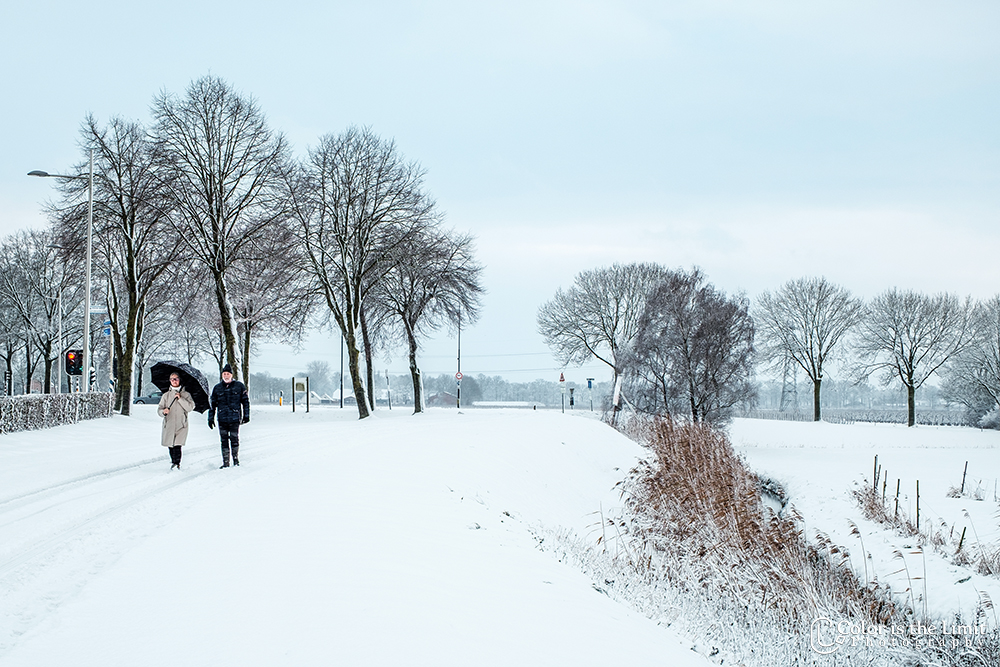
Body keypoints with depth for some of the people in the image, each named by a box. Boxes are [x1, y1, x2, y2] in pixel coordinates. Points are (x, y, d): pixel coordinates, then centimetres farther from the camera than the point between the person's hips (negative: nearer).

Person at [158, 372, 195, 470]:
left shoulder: (186, 394, 9)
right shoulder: (166, 395, 13)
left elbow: (190, 407, -3)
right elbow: (159, 409, 9)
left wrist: (180, 399, -11)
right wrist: (163, 411, -15)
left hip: (181, 425, -2)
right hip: (168, 424, 2)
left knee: (177, 445, -15)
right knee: (170, 445, 5)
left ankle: (177, 463, -8)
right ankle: (174, 461, 25)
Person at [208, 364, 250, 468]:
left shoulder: (239, 386, 4)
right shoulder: (217, 388, 9)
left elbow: (245, 401, 8)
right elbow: (213, 404, 14)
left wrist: (246, 415, 3)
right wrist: (211, 419, 10)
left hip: (235, 418, -2)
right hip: (222, 419, 2)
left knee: (234, 439, -2)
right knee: (224, 441, 2)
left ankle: (236, 459, 15)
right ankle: (225, 462, 7)